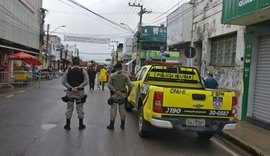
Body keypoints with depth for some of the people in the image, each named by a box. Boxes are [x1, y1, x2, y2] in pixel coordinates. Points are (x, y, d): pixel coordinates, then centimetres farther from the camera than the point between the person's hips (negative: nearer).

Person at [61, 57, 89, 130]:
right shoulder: (83, 71, -3)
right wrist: (78, 87, -13)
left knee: (69, 108, 9)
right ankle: (81, 125, 16)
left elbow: (63, 81, -6)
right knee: (80, 108, 9)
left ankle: (67, 125, 15)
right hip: (80, 92, -1)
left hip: (70, 92, 1)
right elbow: (86, 81, -11)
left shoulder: (68, 70, -1)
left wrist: (70, 88, -10)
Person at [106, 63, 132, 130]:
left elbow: (109, 85, -16)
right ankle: (122, 125, 21)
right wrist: (128, 93, 1)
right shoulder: (125, 76, -3)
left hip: (114, 95, -2)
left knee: (113, 110, 5)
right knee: (122, 109, 12)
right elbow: (130, 86, -10)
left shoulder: (112, 75, -6)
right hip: (123, 95, 2)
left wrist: (115, 91, -18)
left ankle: (111, 125, 11)